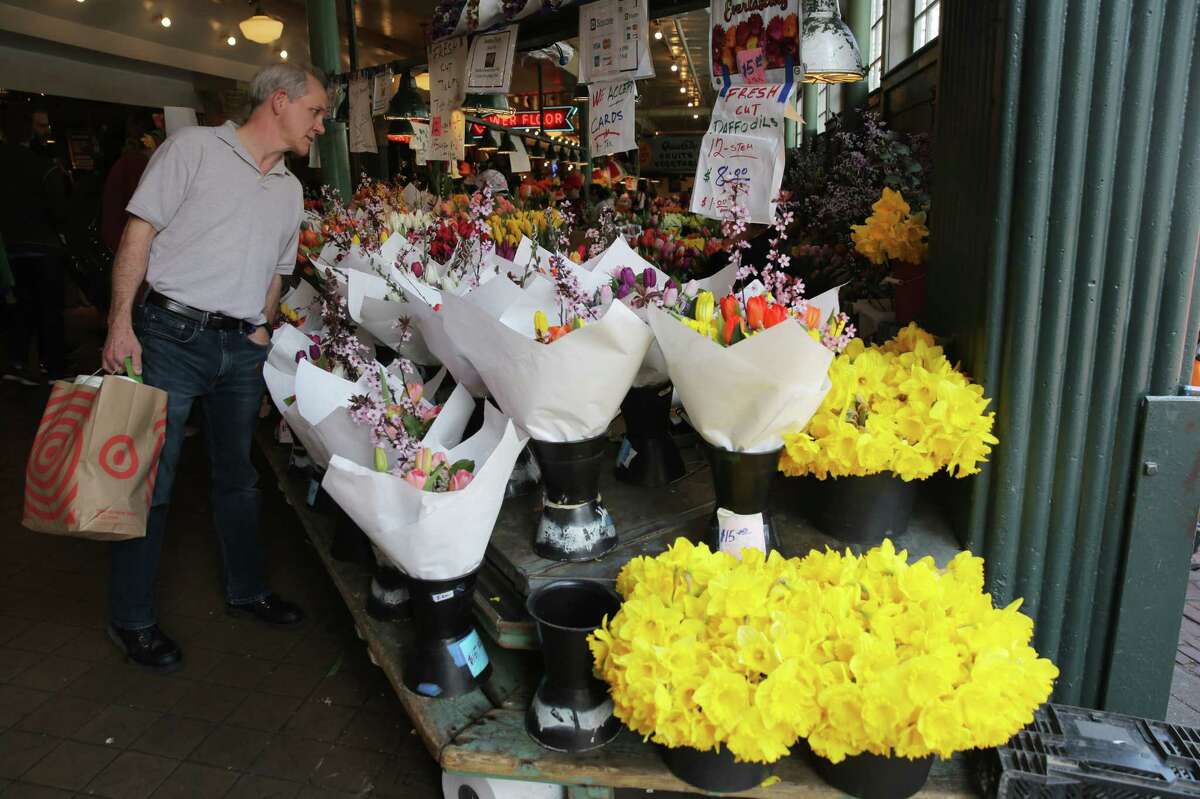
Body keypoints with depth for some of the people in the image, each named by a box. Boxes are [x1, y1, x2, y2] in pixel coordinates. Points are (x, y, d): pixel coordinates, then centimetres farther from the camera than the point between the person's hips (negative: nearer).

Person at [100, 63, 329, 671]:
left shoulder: (290, 190, 15)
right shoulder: (194, 148, -4)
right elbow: (139, 233, -7)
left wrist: (260, 335, 11)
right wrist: (121, 323, -13)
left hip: (242, 347, 6)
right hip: (171, 335, -6)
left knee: (239, 476, 15)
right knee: (150, 477, 1)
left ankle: (246, 590, 31)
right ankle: (130, 619, 16)